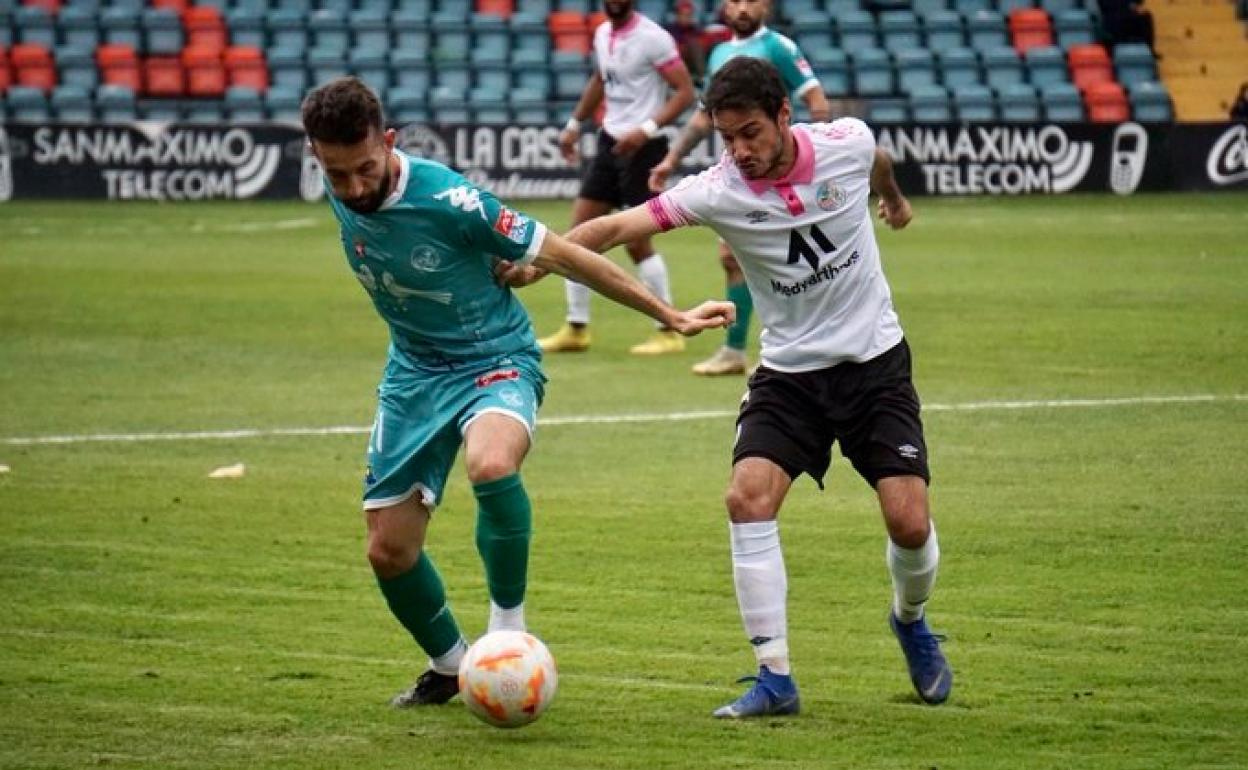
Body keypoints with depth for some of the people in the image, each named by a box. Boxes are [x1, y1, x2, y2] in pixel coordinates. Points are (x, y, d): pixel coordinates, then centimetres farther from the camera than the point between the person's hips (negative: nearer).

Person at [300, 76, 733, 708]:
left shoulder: (447, 199, -27)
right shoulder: (339, 193, -10)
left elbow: (559, 256, -18)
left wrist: (669, 315, -14)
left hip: (494, 358, -6)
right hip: (413, 370, 6)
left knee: (491, 465, -39)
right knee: (389, 551, 3)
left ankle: (508, 624, -17)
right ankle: (449, 666, 31)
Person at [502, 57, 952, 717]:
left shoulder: (847, 143, -12)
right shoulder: (718, 191, -17)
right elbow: (620, 225, -27)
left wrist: (894, 196, 36)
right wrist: (539, 259, -42)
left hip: (874, 360, 0)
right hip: (789, 371, 0)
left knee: (909, 521, -10)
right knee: (748, 497, -21)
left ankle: (911, 620, 25)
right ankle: (775, 677, -12)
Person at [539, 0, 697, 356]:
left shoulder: (651, 37, -15)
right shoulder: (602, 34, 8)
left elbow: (685, 91, -16)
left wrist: (647, 129, -25)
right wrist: (574, 124, 24)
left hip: (642, 147, -8)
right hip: (609, 140, 8)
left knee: (636, 241, -7)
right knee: (580, 230, 5)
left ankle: (669, 333, 5)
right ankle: (576, 329, 14)